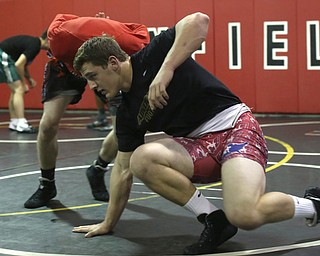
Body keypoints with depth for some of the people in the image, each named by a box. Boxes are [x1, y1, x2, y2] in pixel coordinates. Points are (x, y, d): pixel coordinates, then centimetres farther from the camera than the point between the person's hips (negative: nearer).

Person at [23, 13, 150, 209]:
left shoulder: (133, 45, -42)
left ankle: (97, 172, 14)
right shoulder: (59, 35, -44)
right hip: (66, 62, -1)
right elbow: (61, 19, -18)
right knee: (48, 124, -15)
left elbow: (141, 30, -16)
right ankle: (47, 186, 8)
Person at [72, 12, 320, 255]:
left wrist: (167, 70, -29)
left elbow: (199, 21, -22)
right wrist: (108, 223, 19)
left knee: (245, 215, -31)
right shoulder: (127, 113, 11)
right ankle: (214, 220, -9)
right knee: (141, 159, -21)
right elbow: (123, 170, 17)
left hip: (234, 126, -7)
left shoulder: (150, 58, -7)